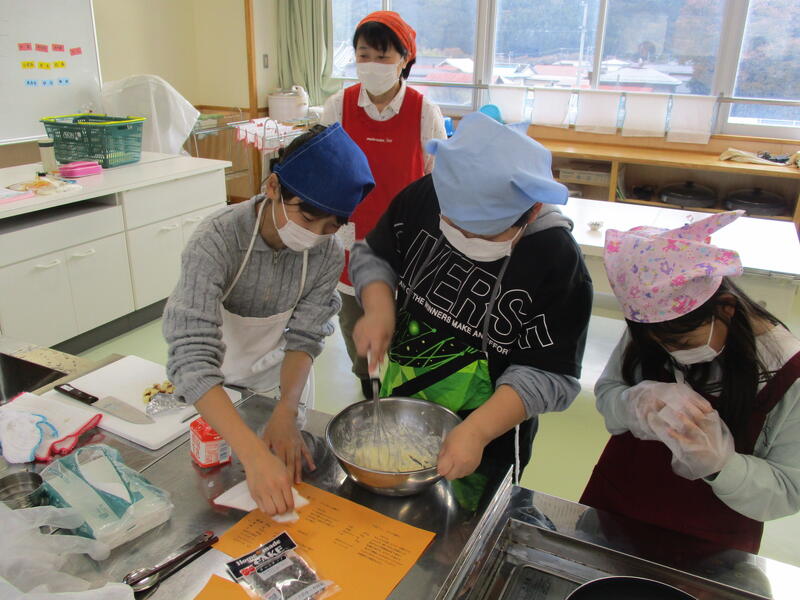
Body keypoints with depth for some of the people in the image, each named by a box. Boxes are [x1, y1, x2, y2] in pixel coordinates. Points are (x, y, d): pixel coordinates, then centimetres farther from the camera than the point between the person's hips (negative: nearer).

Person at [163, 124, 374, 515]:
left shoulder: (329, 254, -24)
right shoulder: (216, 242, -37)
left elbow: (303, 338, -17)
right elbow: (193, 359, -45)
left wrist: (286, 412, -36)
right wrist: (253, 454, -55)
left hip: (279, 379, 3)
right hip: (212, 386, -2)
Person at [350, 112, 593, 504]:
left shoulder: (558, 262, -25)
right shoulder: (425, 197, -15)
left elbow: (549, 375, -22)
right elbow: (374, 255, 0)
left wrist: (477, 431, -34)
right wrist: (378, 309, -20)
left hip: (486, 443, -4)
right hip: (398, 408, 4)